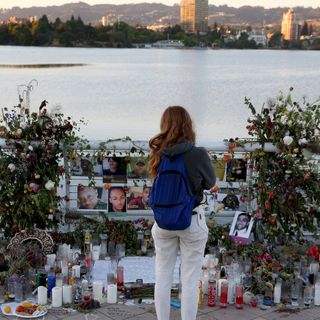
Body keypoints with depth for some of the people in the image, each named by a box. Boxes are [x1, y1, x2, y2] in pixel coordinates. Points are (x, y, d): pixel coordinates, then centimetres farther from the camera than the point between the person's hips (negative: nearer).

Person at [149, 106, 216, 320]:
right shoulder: (198, 154, -16)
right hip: (192, 219, -4)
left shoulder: (158, 154, -4)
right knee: (190, 280, 5)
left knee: (163, 276, 13)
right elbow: (211, 184, 0)